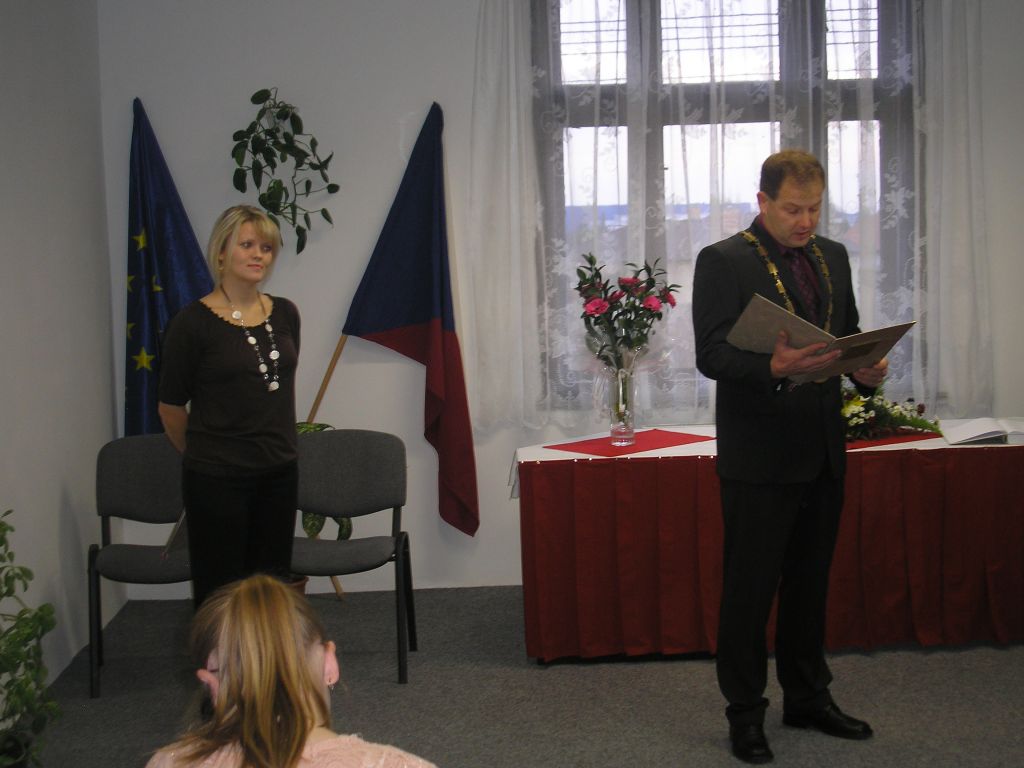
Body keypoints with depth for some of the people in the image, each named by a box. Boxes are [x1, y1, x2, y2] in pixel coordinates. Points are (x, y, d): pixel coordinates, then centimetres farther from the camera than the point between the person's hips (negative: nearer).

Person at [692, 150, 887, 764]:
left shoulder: (833, 257, 12)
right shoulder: (723, 262, -8)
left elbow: (850, 334, 17)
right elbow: (711, 354, -15)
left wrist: (867, 368, -6)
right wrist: (774, 367, -32)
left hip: (823, 452, 6)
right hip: (759, 454, -6)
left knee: (810, 583, 17)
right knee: (750, 590, 4)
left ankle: (809, 698, 31)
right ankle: (745, 713, 17)